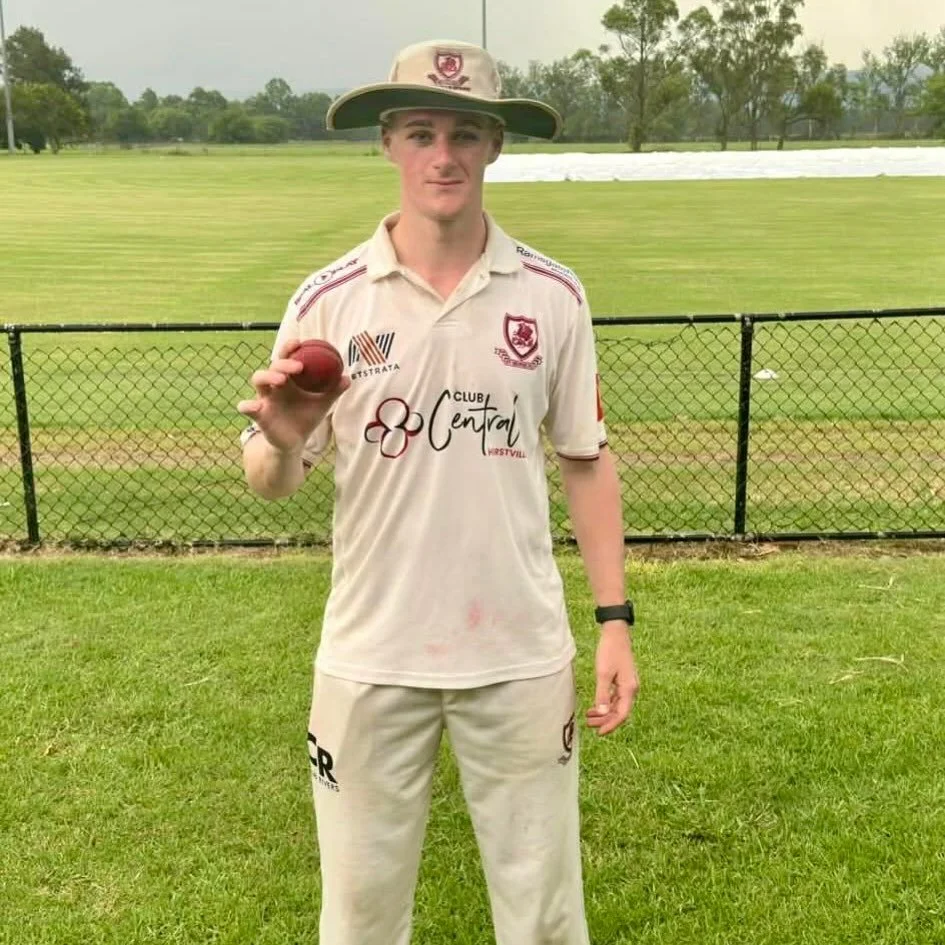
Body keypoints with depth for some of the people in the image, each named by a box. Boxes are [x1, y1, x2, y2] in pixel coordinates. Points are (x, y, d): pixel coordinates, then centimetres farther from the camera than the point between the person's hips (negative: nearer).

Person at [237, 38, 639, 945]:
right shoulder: (328, 299, -6)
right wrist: (282, 441, -24)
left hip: (521, 652, 1)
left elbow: (585, 460, 5)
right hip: (370, 655, 0)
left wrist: (615, 620, 1)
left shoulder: (553, 295, -3)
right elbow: (268, 482, -1)